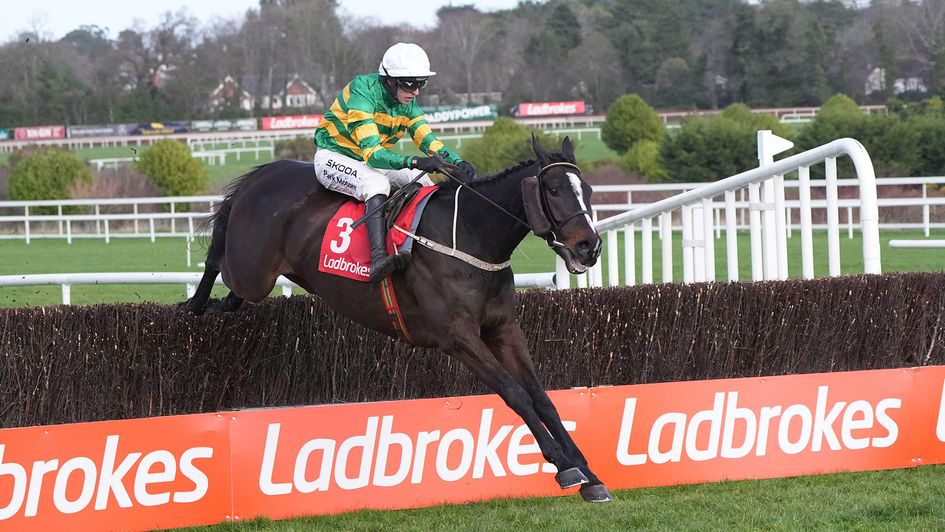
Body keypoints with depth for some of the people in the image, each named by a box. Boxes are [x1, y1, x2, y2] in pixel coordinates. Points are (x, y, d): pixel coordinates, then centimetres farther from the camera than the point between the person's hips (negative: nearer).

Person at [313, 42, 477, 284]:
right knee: (377, 183, -35)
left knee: (421, 180, -9)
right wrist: (412, 161, -51)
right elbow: (371, 152, -36)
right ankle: (378, 259, -50)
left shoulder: (407, 102, -3)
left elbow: (428, 140, -7)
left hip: (370, 160, 8)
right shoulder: (363, 94, -28)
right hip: (333, 157, -8)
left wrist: (458, 163, -26)